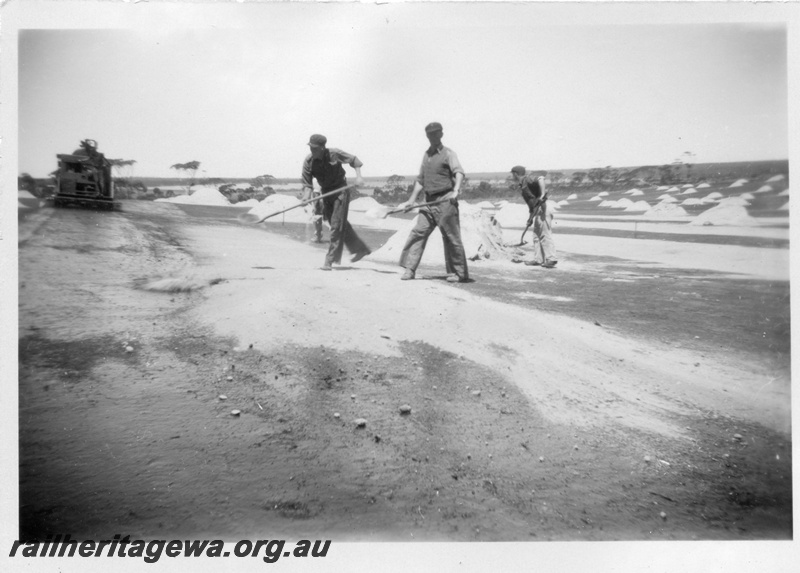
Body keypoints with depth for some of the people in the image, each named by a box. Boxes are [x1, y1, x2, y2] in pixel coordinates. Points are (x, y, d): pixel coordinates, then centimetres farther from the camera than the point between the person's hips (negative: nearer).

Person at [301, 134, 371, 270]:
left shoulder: (334, 154, -17)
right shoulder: (308, 162, -10)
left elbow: (353, 160, -2)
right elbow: (307, 184, -9)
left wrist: (358, 176, -13)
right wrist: (306, 197, -28)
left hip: (340, 190, -5)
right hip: (326, 192, 5)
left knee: (337, 225, -10)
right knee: (341, 225, 13)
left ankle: (330, 260, -7)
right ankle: (361, 249, 30)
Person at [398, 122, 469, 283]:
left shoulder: (448, 153, -2)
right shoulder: (426, 155, 18)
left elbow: (459, 172, -19)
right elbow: (420, 179, 24)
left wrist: (456, 190, -37)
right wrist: (411, 200, 19)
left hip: (445, 200, -6)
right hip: (429, 201, 6)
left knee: (451, 237, -2)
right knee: (418, 233, -1)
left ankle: (460, 273, 7)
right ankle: (410, 269, 3)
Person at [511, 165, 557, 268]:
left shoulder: (527, 179, -7)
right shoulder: (522, 186, 22)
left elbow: (541, 178, -27)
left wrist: (542, 195, -29)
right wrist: (530, 219, 23)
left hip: (542, 209, -10)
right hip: (537, 212, 10)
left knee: (545, 235, -9)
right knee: (536, 236, 13)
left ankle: (551, 259, -8)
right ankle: (538, 259, 19)